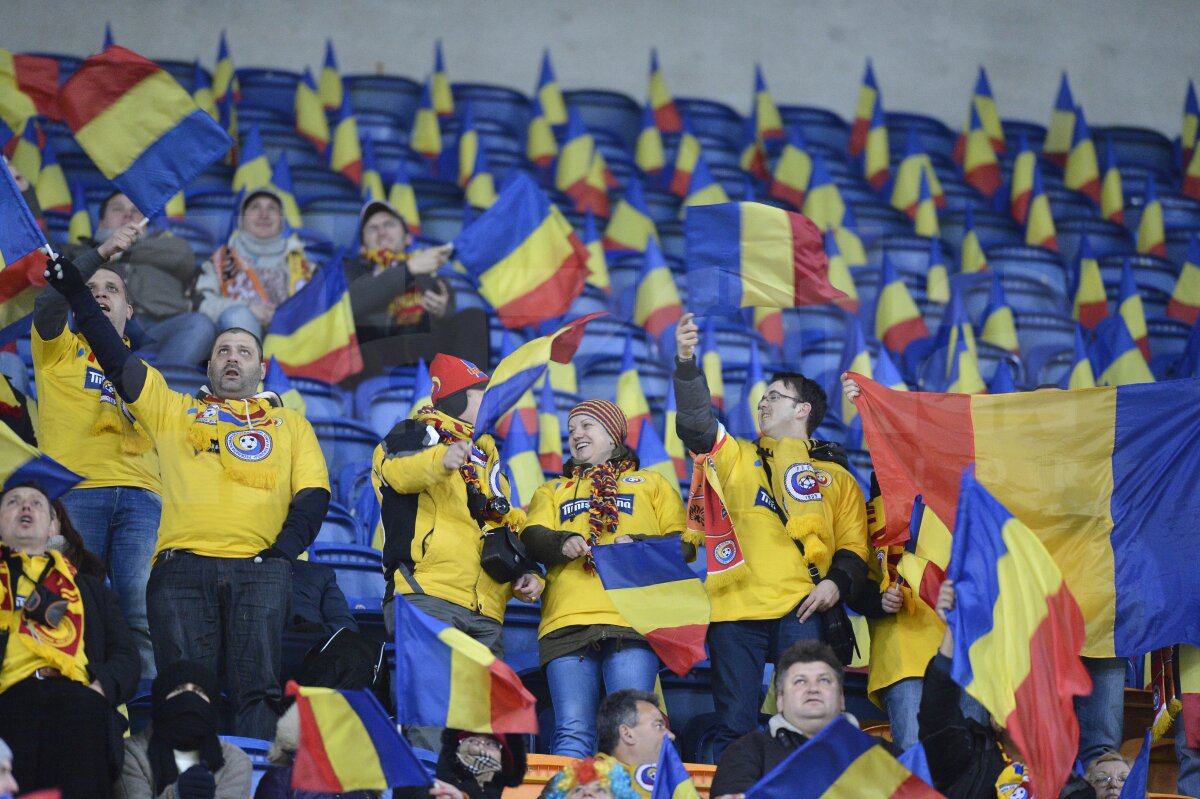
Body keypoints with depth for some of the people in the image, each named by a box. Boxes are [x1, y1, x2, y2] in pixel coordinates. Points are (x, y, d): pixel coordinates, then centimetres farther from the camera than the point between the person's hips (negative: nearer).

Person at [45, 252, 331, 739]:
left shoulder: (291, 425, 23)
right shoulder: (173, 410, 23)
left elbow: (312, 496, 14)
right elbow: (117, 361, 18)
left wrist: (284, 550, -2)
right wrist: (75, 292, 12)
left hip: (259, 570, 0)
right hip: (181, 567, 0)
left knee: (256, 688, -10)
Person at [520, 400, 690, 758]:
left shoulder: (653, 484, 24)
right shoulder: (553, 492, 30)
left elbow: (684, 543, 11)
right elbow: (533, 539, 10)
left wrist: (637, 545, -9)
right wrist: (564, 543, -13)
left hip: (633, 620, -2)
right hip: (567, 621, 2)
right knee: (573, 733, -10)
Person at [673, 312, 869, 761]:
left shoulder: (836, 477, 19)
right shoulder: (738, 458, 22)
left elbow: (854, 546, 12)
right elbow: (696, 425, 5)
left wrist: (836, 582, -9)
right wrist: (686, 363, -7)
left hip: (800, 609, -1)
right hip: (735, 607, 2)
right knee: (734, 725, 0)